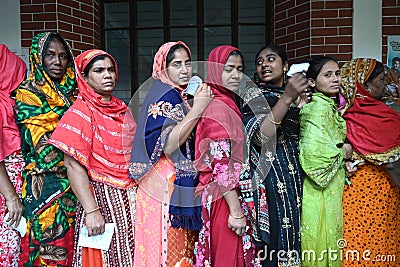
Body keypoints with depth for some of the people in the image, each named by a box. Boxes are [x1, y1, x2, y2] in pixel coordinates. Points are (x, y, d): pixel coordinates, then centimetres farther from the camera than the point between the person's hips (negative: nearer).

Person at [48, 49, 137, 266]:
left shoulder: (122, 109, 10)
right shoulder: (81, 112, -8)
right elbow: (74, 167, -15)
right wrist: (91, 211, -21)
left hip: (130, 197, 6)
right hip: (101, 197, -6)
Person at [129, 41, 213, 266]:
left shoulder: (177, 96, 17)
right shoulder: (165, 97, -11)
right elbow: (167, 145, -23)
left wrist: (201, 106, 14)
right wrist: (197, 109, -23)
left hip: (181, 187, 10)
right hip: (166, 189, -9)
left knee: (181, 247, 14)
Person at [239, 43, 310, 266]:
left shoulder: (293, 91, 14)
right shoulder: (254, 94, -5)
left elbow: (299, 136, 16)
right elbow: (260, 136, -21)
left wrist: (300, 106, 1)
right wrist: (287, 99, -26)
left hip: (296, 174, 7)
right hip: (270, 176, -6)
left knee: (293, 230, 11)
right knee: (278, 232, -3)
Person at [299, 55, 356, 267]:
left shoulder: (330, 106, 10)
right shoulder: (319, 107, -19)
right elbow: (312, 151, -30)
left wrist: (344, 162, 6)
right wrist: (343, 153, -13)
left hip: (331, 186, 9)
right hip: (321, 192, -9)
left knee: (327, 238, 17)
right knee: (322, 242, 3)